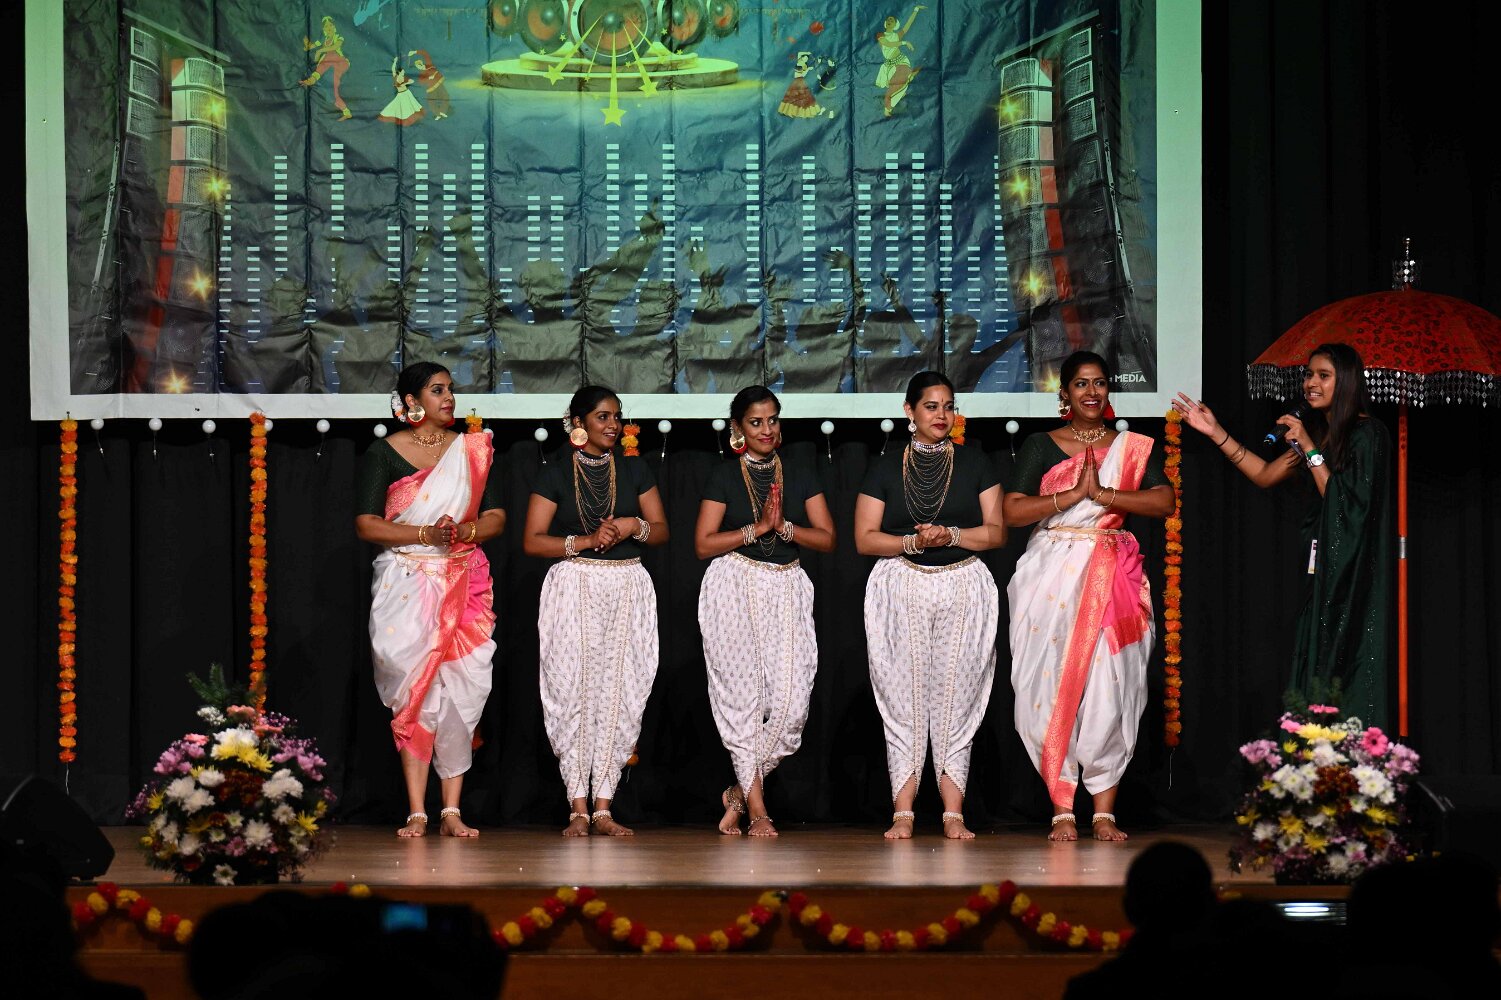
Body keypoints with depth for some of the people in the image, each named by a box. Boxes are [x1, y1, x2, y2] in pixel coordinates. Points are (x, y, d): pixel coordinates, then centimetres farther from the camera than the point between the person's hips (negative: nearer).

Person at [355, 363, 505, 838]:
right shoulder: (384, 453, 3)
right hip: (405, 583, -2)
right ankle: (416, 813, -4)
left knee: (460, 692, -5)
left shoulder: (472, 450, 11)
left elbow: (496, 517, 9)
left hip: (463, 584, 2)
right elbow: (366, 524, -4)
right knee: (413, 692, -7)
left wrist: (462, 531, -11)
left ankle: (452, 812, -2)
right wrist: (425, 534, -14)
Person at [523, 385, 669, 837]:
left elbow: (661, 530, 13)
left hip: (628, 590, 2)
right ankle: (578, 808, -4)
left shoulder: (634, 470, 12)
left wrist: (634, 526, -7)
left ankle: (603, 806, 0)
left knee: (619, 694, -3)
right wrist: (586, 540, -12)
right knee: (573, 693, -8)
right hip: (574, 588, -2)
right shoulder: (555, 474, 3)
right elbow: (533, 541, -1)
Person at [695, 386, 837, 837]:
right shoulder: (724, 478, 4)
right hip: (735, 589, -3)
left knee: (791, 700, -8)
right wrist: (758, 528, -10)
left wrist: (785, 528, -11)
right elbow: (704, 544, -3)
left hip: (787, 591, 3)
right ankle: (757, 809, -1)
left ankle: (739, 791, 9)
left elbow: (827, 539, 5)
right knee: (744, 696, -7)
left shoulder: (801, 476, 12)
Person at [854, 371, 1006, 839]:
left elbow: (996, 532, 3)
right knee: (903, 697, -5)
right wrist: (913, 542, -13)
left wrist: (949, 535, -13)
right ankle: (902, 813, -4)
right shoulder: (887, 469, 7)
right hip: (901, 591, 0)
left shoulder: (975, 464, 8)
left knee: (955, 696, -3)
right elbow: (864, 538, 3)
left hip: (963, 589, 0)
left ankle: (953, 813, -2)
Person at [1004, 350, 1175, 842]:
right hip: (1053, 575, -1)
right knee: (1052, 687, -6)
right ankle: (1061, 810, -1)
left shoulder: (1133, 447, 11)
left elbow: (1164, 502, -3)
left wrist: (1102, 493, -11)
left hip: (1114, 576, 1)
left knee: (1110, 689, -5)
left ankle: (1104, 811, -2)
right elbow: (1013, 511, -4)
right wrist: (1074, 495, -11)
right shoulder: (1042, 446, 7)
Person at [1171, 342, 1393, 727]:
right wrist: (1215, 433, 10)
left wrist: (1310, 449, -17)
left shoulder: (1367, 434, -12)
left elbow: (1345, 503, -18)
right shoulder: (1320, 431, 13)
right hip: (1325, 569, 8)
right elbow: (1266, 475, 15)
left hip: (1355, 573, -8)